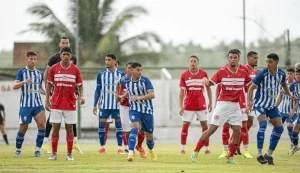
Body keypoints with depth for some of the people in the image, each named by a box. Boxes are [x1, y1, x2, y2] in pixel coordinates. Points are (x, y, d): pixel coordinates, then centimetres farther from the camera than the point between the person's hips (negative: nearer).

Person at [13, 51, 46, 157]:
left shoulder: (39, 73, 13)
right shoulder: (22, 72, 0)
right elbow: (15, 86, -10)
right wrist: (24, 82, -29)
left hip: (38, 104, 3)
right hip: (25, 104, -3)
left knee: (42, 124, -13)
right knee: (23, 128, 0)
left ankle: (37, 150, -6)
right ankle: (18, 150, 18)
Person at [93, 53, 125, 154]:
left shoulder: (121, 74, 0)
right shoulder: (101, 74, 6)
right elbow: (98, 90, 9)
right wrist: (95, 105, 5)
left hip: (117, 104, -2)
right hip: (104, 104, 2)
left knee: (118, 125, 1)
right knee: (101, 125, 0)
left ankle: (120, 147, 6)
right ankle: (102, 147, 11)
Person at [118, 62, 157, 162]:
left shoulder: (145, 80, -12)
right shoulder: (126, 81, -3)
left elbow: (152, 95, -22)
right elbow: (119, 82, 22)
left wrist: (139, 97, -35)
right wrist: (117, 93, 34)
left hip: (147, 110, 0)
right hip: (134, 110, 0)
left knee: (149, 135, 11)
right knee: (134, 128, -28)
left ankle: (151, 151, 43)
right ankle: (130, 153, -38)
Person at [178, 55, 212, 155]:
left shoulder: (203, 74, 0)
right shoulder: (184, 75, -2)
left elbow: (208, 88, 8)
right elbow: (182, 91, -1)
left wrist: (210, 102, 3)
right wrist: (181, 106, -7)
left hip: (201, 104, 1)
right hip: (188, 105, -1)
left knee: (204, 125, 0)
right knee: (185, 125, -2)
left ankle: (206, 149, 5)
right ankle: (183, 149, 4)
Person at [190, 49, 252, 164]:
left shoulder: (243, 73, 5)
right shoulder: (222, 72, -6)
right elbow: (211, 83, -11)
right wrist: (207, 82, -32)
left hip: (235, 105, 4)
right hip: (223, 103, -4)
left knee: (237, 131, -4)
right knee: (212, 129, -6)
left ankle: (230, 158, 8)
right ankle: (195, 152, 1)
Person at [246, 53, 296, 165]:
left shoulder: (281, 74, -5)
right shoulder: (262, 74, -19)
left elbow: (283, 84, 18)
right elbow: (251, 88, -13)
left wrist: (289, 94, 3)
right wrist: (249, 103, -20)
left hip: (272, 105, 5)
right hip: (260, 104, -5)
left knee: (279, 127, -3)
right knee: (263, 124, -24)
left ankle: (269, 154, 8)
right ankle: (260, 155, -18)